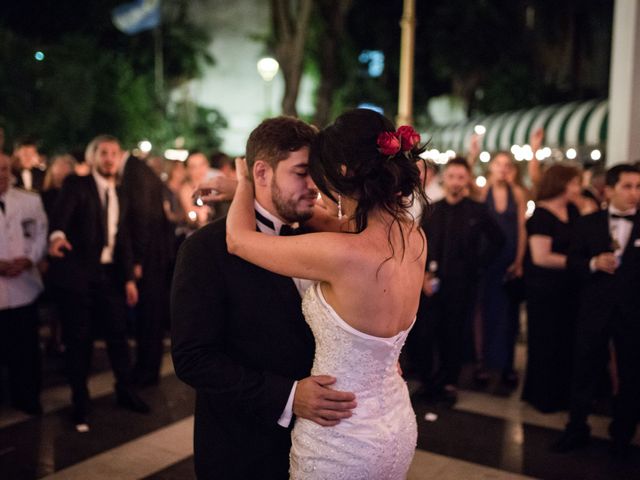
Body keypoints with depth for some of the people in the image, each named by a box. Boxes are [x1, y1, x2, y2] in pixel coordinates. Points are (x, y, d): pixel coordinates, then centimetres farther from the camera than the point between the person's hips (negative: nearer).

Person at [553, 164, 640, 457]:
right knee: (583, 371, 8)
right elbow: (572, 261, 3)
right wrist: (593, 263, -15)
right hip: (595, 309, 1)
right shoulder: (589, 223, 3)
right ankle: (576, 429, 23)